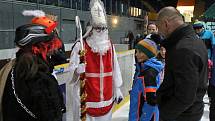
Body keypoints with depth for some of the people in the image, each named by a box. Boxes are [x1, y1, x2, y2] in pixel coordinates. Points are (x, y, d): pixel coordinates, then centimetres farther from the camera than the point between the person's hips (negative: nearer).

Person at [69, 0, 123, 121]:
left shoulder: (110, 46, 6)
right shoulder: (80, 45, -11)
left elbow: (115, 69, 10)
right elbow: (72, 70, -12)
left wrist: (117, 89, 12)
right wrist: (77, 70, -34)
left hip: (106, 96, 5)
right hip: (85, 96, -5)